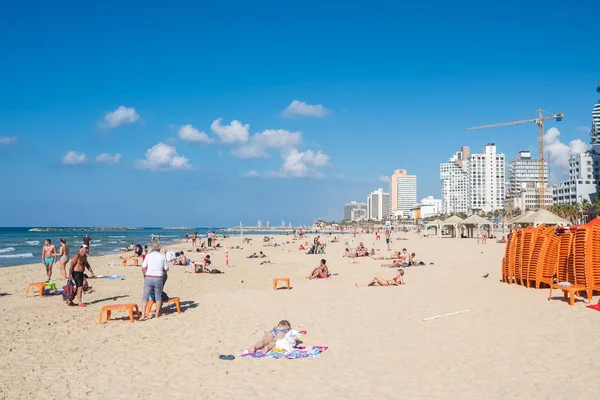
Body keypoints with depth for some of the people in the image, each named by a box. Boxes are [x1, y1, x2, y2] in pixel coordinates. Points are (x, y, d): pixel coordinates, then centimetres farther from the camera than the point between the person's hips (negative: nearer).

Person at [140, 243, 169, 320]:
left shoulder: (148, 255, 1)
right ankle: (157, 314, 23)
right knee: (158, 296, 16)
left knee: (145, 296, 2)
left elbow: (143, 268, -5)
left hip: (148, 278, 0)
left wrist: (145, 275, 11)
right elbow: (166, 269, 6)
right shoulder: (162, 256, 3)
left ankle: (143, 315, -9)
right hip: (158, 278, 0)